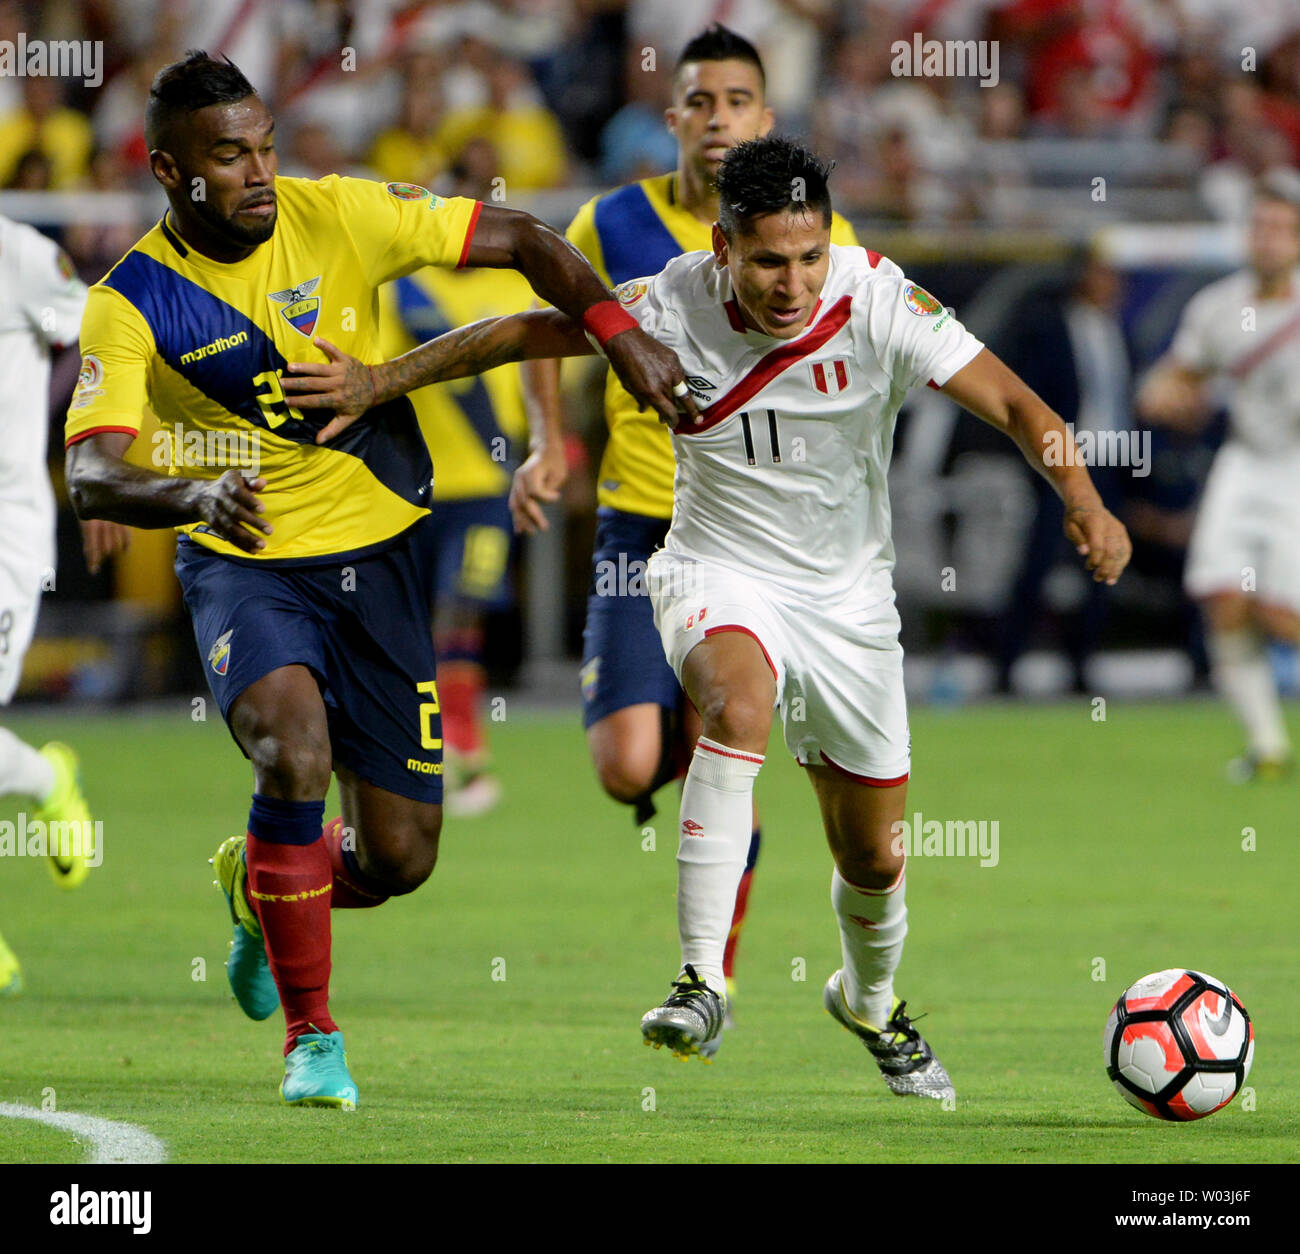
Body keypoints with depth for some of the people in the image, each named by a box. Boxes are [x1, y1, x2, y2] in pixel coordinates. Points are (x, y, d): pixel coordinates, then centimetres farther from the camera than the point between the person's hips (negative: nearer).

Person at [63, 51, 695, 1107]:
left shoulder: (340, 217, -9)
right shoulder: (131, 305, -14)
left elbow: (520, 240, -2)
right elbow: (90, 476, -24)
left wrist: (619, 331, -18)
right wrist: (195, 493, -45)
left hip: (378, 553, 3)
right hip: (245, 567, -3)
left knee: (399, 858, 1)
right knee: (296, 748, -33)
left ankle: (260, 880, 38)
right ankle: (311, 1035, -16)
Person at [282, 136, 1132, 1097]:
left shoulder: (876, 300, -19)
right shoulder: (674, 305, -17)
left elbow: (1012, 404, -20)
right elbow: (521, 333, -6)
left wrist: (1085, 504, -35)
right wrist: (384, 380, -9)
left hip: (849, 596, 2)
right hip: (719, 574, -2)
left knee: (875, 859, 8)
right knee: (739, 699, -37)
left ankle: (871, 1002, 42)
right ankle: (703, 982, -38)